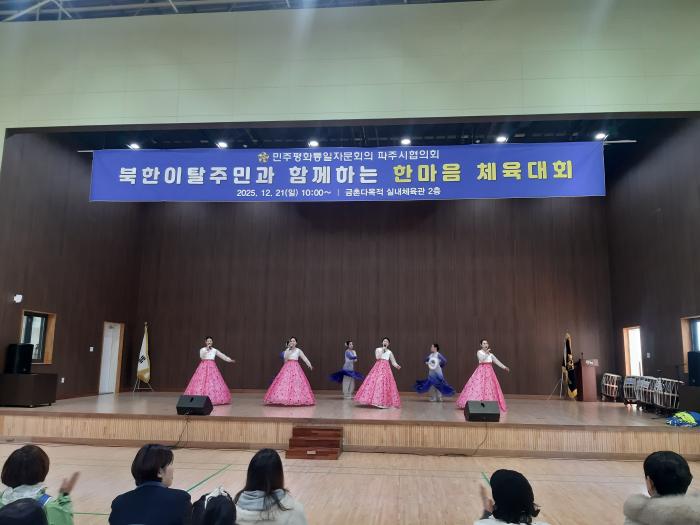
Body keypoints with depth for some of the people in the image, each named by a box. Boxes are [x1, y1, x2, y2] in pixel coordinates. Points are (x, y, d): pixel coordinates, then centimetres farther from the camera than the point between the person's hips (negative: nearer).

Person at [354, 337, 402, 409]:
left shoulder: (390, 352, 12)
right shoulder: (378, 349, 7)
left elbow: (393, 362, 8)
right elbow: (378, 357, -9)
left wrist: (397, 366, -12)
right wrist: (382, 350, -6)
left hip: (386, 369, 1)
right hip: (378, 368, -1)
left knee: (385, 384, -6)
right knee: (375, 382, -12)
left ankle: (385, 402, -1)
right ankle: (377, 401, -9)